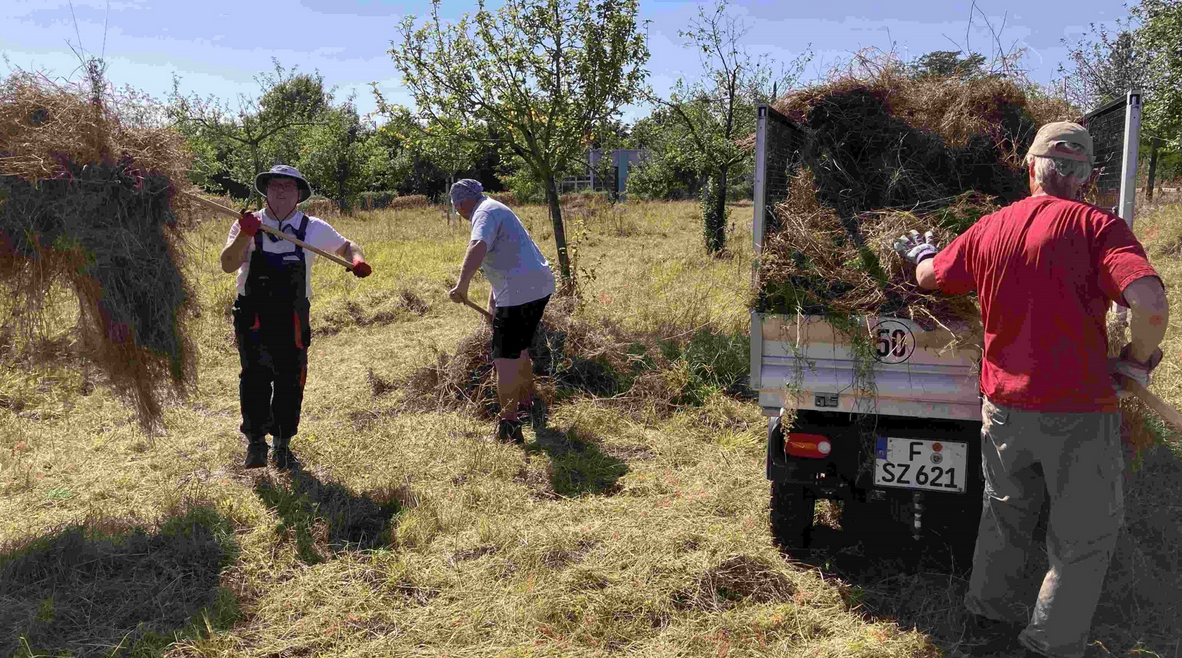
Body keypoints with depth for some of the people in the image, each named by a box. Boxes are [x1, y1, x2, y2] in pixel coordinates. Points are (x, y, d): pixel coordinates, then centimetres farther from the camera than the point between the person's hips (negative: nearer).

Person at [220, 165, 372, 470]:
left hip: (292, 317, 1)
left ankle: (283, 444, 18)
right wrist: (245, 236, -23)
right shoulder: (247, 225, 3)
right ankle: (256, 442, 10)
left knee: (290, 380, 4)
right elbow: (228, 265, -8)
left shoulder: (314, 229, 6)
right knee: (254, 377, -3)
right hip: (253, 315, -1)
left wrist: (358, 260, -1)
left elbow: (345, 246, 21)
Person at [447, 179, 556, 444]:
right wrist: (492, 304, 24)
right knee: (519, 349, 25)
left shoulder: (485, 213, -10)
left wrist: (462, 285, -40)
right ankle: (527, 405, 38)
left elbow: (478, 248, -32)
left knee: (505, 358, -2)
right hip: (539, 285, 10)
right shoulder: (497, 210, 22)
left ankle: (509, 425, 3)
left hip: (519, 291, -10)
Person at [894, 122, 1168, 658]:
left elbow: (930, 278, 19)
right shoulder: (1097, 226, -13)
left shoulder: (988, 230, 2)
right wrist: (1135, 361, -7)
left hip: (1004, 405, 5)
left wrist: (921, 253, 42)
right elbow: (1151, 304, -27)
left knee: (1005, 518, 23)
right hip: (1078, 411, -5)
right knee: (1084, 538, 14)